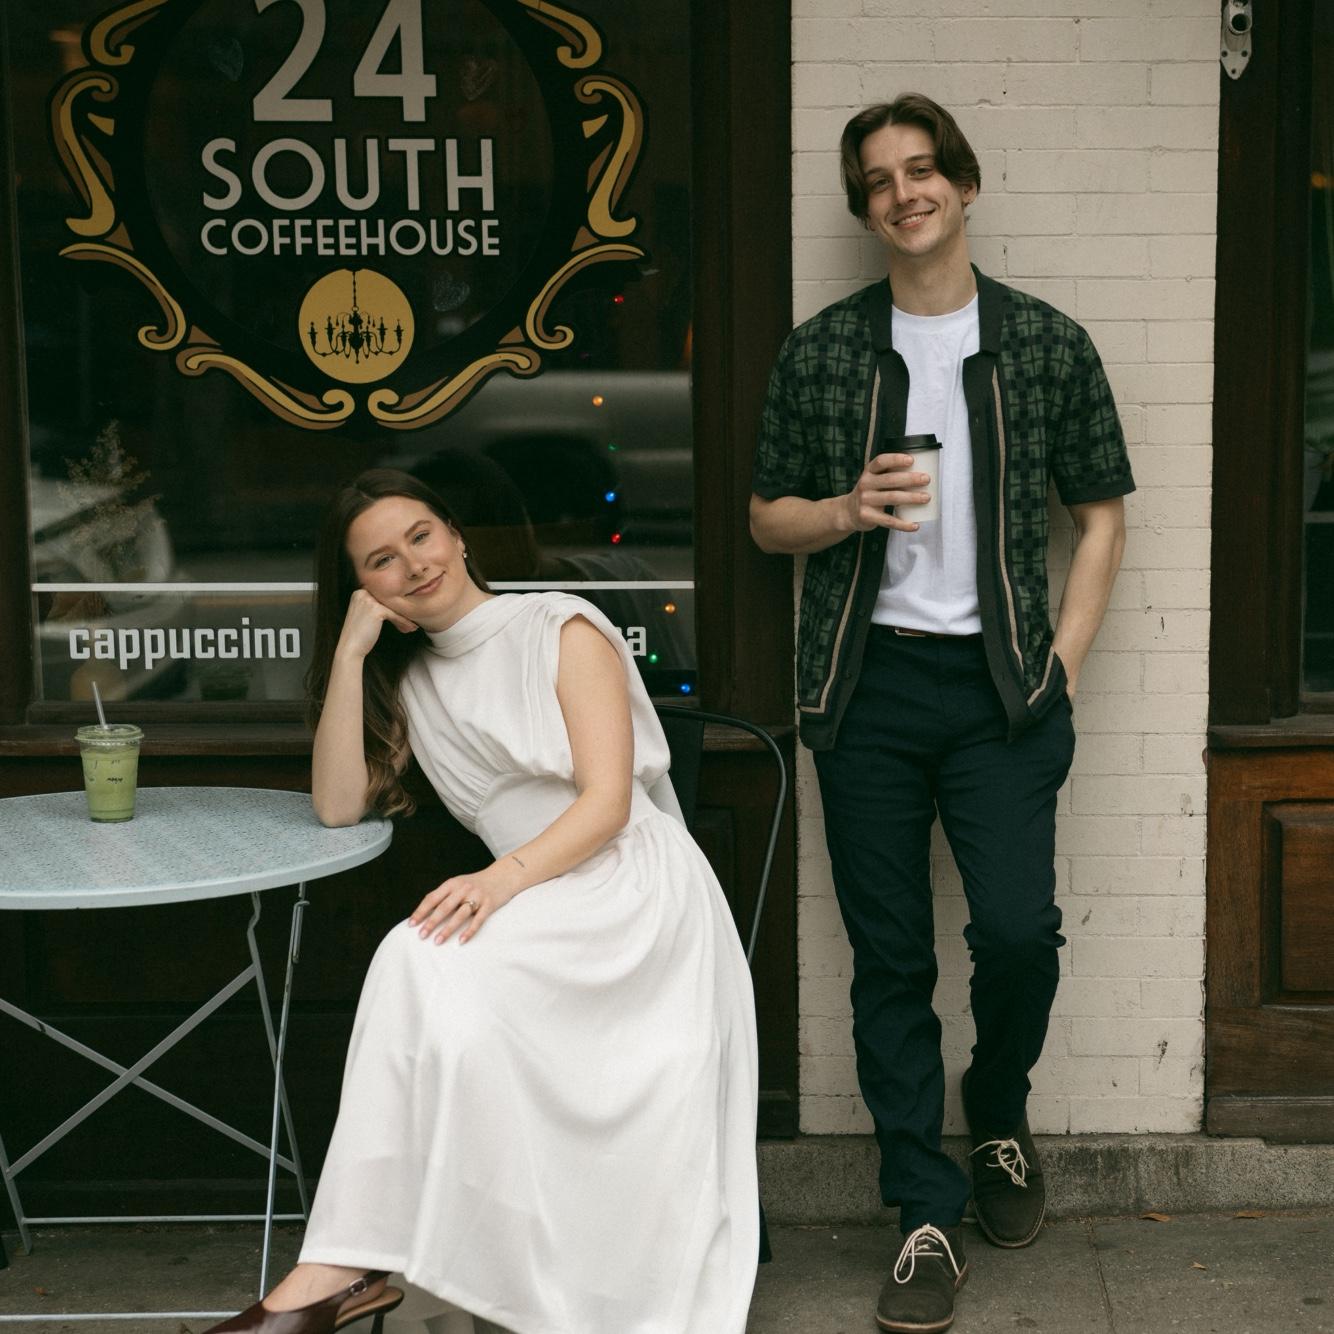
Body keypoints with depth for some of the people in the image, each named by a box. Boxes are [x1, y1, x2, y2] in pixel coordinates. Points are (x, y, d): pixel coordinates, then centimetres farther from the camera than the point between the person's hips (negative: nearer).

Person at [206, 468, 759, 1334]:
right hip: (543, 923, 5)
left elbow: (609, 800, -9)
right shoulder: (411, 680, 20)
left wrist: (503, 879, -27)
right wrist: (351, 652, 3)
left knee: (425, 962, -30)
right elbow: (339, 805, 8)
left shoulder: (560, 629, 2)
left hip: (639, 894, -5)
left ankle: (347, 1264, -30)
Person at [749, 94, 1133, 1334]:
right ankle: (928, 1214, 15)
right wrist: (847, 511, -11)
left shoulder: (1047, 343, 3)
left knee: (1017, 929, -12)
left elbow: (1100, 508, 8)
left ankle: (997, 1115, 21)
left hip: (999, 685, -1)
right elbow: (766, 517, 10)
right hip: (868, 686, 1)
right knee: (891, 958, 3)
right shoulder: (819, 350, 4)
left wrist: (1066, 654, -1)